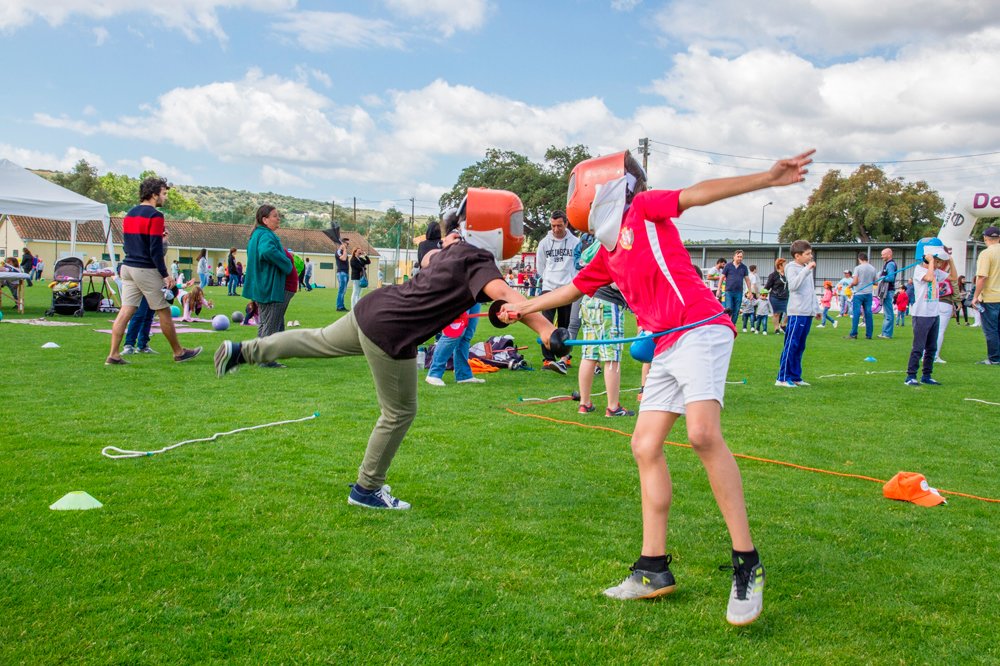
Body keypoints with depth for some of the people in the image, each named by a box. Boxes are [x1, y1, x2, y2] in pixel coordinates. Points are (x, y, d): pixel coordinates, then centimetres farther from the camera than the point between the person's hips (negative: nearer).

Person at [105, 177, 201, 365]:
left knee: (125, 312, 3)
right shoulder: (155, 216, -12)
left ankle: (113, 355, -1)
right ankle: (179, 353, 14)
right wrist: (165, 275, -13)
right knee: (164, 311, 3)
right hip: (146, 270, -8)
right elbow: (155, 250, -16)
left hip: (127, 267, 8)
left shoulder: (130, 214, 14)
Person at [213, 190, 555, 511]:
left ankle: (241, 351, 40)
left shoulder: (455, 248, 9)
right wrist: (546, 330, -47)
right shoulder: (477, 262, -17)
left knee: (318, 341, 32)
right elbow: (503, 294, -37)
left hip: (369, 309, 8)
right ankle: (366, 489, 24)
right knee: (399, 413, 10)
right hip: (390, 335, -8)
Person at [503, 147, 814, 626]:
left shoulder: (644, 209, 2)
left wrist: (768, 178, -24)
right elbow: (574, 287, 38)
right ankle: (654, 568, 10)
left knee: (703, 434, -25)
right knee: (645, 445, 4)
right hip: (664, 348, 9)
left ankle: (747, 564, -19)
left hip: (699, 328, -9)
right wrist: (524, 307, 44)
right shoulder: (609, 253, 24)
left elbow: (699, 193, -12)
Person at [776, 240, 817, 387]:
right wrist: (807, 269, -24)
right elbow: (793, 285, -25)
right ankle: (782, 378, -5)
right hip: (797, 313, -8)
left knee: (800, 346, 11)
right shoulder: (792, 268, -6)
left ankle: (795, 376, 16)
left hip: (808, 313, 8)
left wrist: (816, 308, 24)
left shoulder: (807, 268, 17)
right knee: (791, 345, -8)